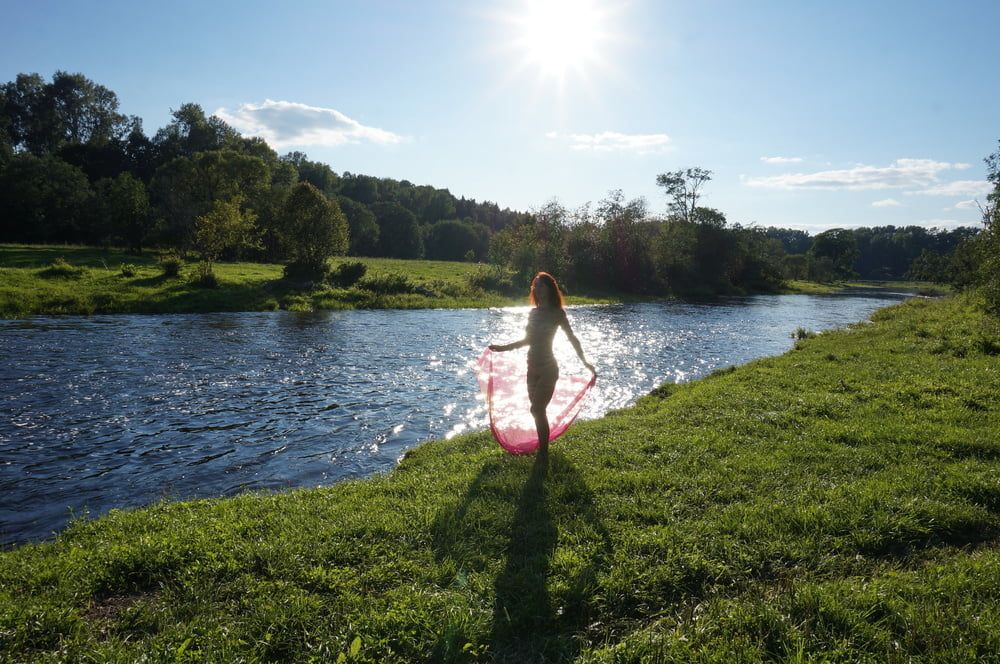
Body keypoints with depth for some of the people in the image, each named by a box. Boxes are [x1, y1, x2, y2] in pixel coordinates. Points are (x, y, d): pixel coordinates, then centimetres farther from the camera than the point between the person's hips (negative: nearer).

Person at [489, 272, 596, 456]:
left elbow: (572, 338, -9)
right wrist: (503, 348, 26)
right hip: (533, 367, 6)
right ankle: (542, 448, 20)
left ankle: (543, 451, -2)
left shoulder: (556, 312, -5)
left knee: (537, 410, -11)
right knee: (538, 410, 9)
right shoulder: (533, 313, 11)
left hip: (548, 368, -6)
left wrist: (584, 361, -19)